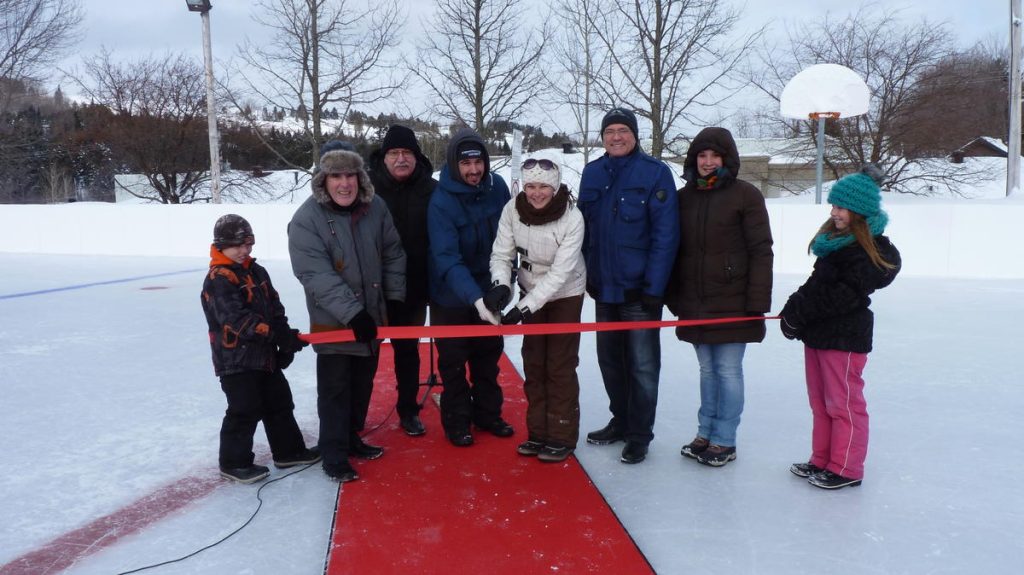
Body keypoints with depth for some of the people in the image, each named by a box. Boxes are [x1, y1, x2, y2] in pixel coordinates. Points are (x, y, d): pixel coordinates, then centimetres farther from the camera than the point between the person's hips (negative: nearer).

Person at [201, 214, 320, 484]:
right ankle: (233, 462, 14)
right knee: (245, 410, -2)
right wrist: (276, 335, -31)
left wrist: (286, 342, 3)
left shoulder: (257, 272, 10)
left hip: (264, 355, 8)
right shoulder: (218, 280, -15)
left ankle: (289, 451, 28)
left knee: (280, 403, 15)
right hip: (235, 358, -8)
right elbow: (237, 319, -26)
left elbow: (275, 308, 12)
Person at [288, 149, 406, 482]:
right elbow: (316, 275, -22)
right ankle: (334, 456, 15)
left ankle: (351, 437, 36)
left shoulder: (375, 208, -2)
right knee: (335, 389, 2)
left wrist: (395, 297, 6)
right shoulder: (307, 219, -16)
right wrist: (351, 312, -28)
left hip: (372, 316, 5)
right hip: (333, 321, -5)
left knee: (363, 383, 18)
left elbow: (393, 254, 8)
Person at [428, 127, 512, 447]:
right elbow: (447, 259, -32)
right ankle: (456, 421, 25)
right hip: (451, 295, -4)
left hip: (488, 290, 5)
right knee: (454, 360, 8)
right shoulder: (441, 201, -24)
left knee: (489, 355, 17)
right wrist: (475, 299, -43)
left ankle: (487, 414, 33)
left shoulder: (497, 187, -10)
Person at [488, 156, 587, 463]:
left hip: (566, 294, -4)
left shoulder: (571, 217, -27)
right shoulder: (512, 209, -17)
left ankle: (562, 436, 12)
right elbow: (502, 254, -12)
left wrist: (524, 307, -33)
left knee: (560, 366, -2)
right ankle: (538, 431, 23)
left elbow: (560, 271, -29)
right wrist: (501, 284, -33)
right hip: (531, 293, 4)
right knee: (533, 363, 9)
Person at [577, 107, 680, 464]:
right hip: (603, 288, 5)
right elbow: (584, 227, 11)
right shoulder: (592, 173, 6)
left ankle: (640, 435, 18)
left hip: (640, 290, -5)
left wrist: (654, 287, -15)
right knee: (610, 360, 16)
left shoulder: (655, 173, -8)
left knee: (642, 366, 4)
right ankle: (620, 421, 33)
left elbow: (666, 235, -12)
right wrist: (587, 275, 6)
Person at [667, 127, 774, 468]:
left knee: (728, 371, 3)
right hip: (695, 304, 4)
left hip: (732, 303, -4)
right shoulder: (684, 197, 9)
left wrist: (757, 302, -12)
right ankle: (705, 433, 26)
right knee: (707, 370, 14)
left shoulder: (745, 195, -4)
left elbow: (761, 251, -7)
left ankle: (723, 441, 14)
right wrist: (673, 297, 10)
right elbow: (674, 250, 13)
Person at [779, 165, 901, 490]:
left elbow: (843, 296, -23)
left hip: (845, 337, -9)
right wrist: (794, 307, 1)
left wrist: (800, 313, -19)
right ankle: (822, 461, 29)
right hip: (818, 333, 9)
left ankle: (846, 469, 14)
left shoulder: (872, 250, -16)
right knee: (820, 402, 17)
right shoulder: (834, 239, 12)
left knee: (844, 403, 2)